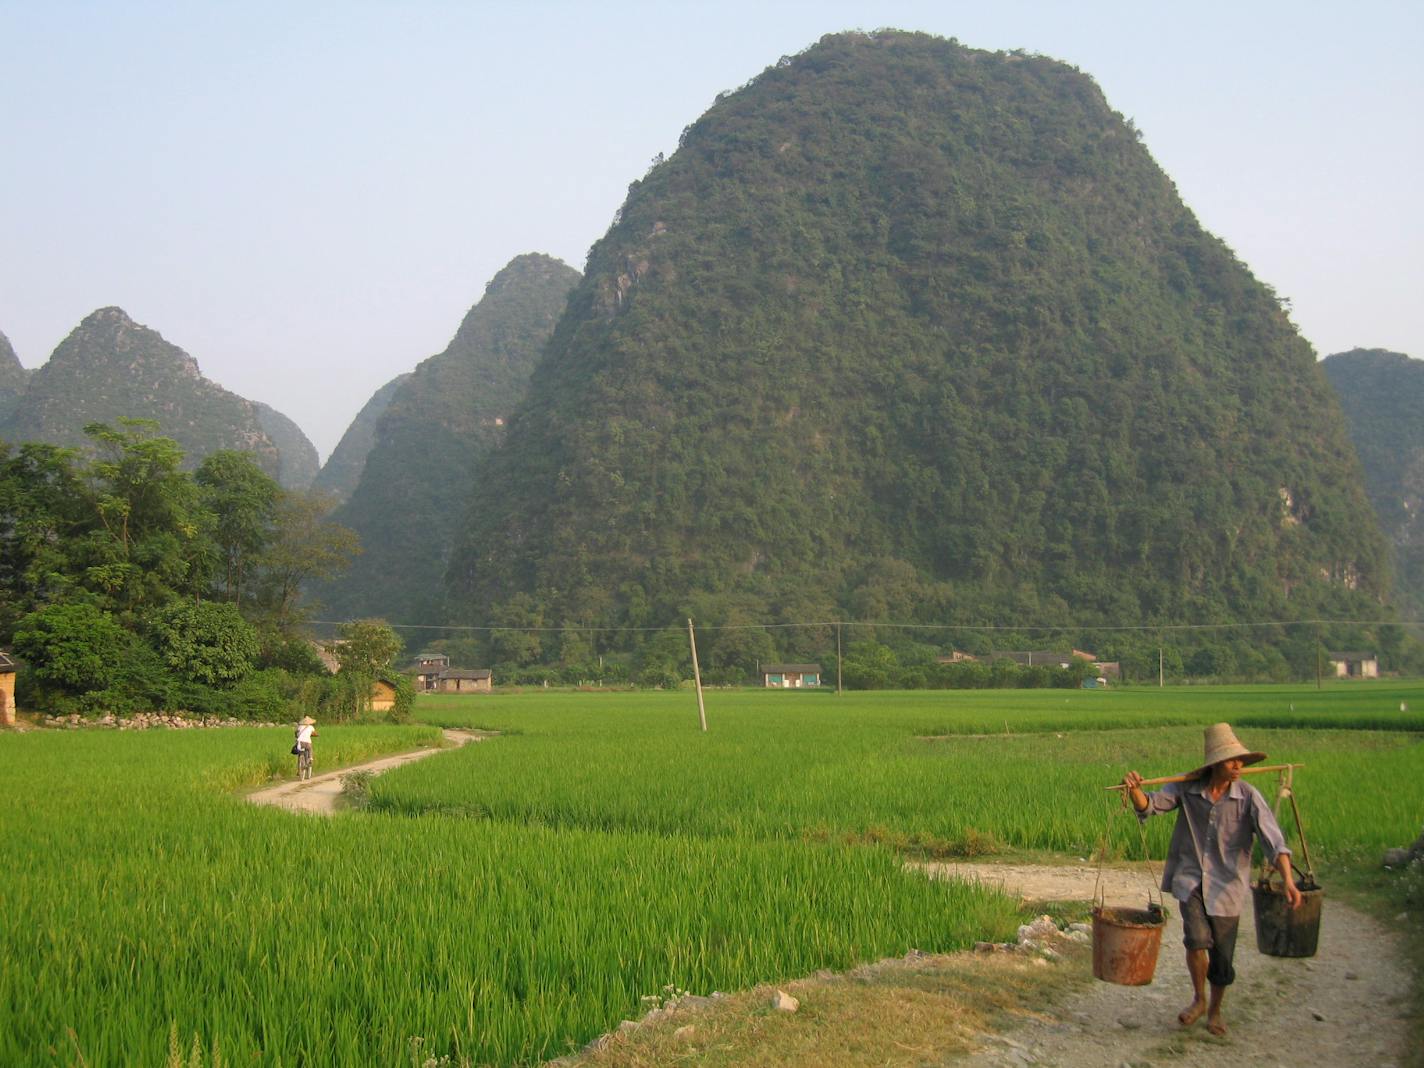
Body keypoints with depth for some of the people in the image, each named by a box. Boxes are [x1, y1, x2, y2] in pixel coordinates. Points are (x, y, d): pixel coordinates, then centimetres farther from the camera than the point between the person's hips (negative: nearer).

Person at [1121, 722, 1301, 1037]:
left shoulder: (1248, 796, -12)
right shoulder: (1188, 788, -5)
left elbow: (1272, 837, -21)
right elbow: (1149, 805, -7)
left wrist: (1288, 879, -34)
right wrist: (1135, 790, -31)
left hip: (1227, 885, 0)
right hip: (1191, 879, 0)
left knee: (1222, 955, 6)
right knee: (1197, 940, -19)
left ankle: (1215, 1009, 35)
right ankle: (1199, 999, 9)